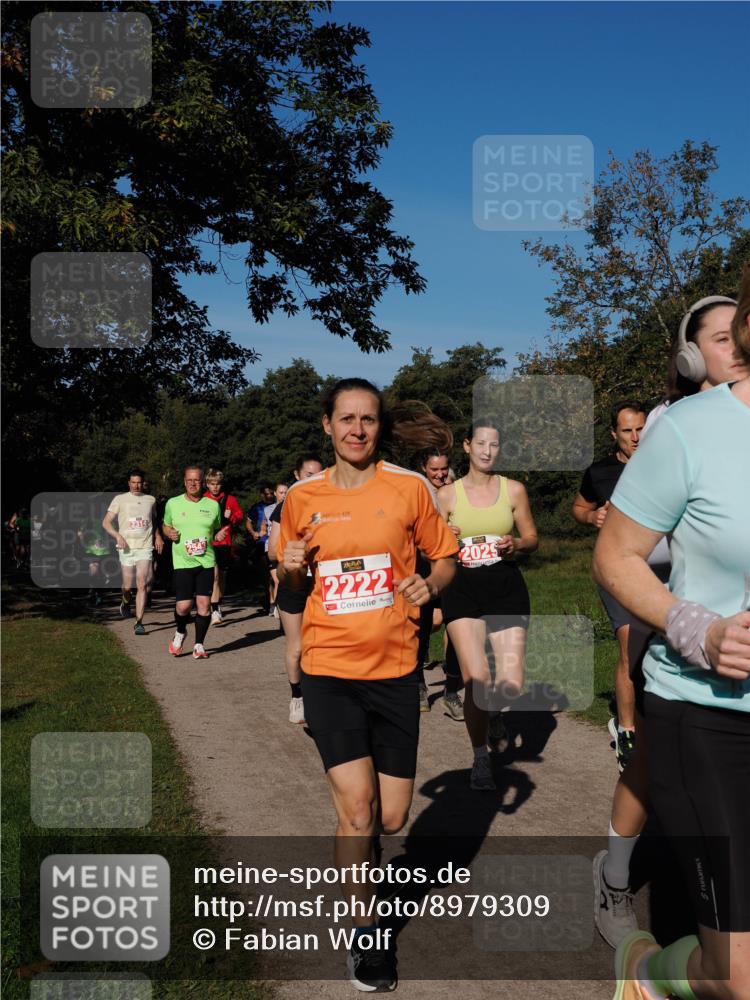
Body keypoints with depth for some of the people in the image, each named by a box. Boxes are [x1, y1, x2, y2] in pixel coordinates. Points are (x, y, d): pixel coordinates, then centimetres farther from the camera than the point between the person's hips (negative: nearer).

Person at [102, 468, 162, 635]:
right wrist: (117, 535, -14)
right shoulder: (120, 499, 6)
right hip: (127, 548, 0)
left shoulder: (151, 500, 13)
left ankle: (139, 622, -9)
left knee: (142, 585, -9)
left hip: (145, 548, 1)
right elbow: (106, 522, 2)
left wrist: (158, 536, 13)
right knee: (128, 586, 4)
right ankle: (126, 603, 38)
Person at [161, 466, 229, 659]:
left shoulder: (213, 505, 6)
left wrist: (219, 535, -3)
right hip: (183, 562, -1)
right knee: (183, 606, -7)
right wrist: (169, 533, -4)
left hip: (206, 561, 1)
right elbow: (165, 525, 18)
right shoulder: (173, 503, 4)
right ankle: (180, 632, 26)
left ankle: (199, 645, 13)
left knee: (204, 603, -3)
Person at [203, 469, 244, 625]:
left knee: (222, 575, 13)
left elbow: (240, 516, 8)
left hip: (224, 543, 3)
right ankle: (215, 611, -15)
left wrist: (230, 517, -11)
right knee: (214, 574, -16)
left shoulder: (229, 499, 7)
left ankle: (218, 607, 29)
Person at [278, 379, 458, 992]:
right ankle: (365, 934, 17)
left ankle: (354, 852, 43)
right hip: (330, 669, 0)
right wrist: (289, 570, -8)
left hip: (395, 668, 1)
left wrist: (429, 585, -13)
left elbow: (446, 557, 9)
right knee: (358, 812, -8)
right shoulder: (302, 498, 3)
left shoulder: (409, 487, -1)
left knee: (392, 819, 7)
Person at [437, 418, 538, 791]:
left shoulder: (514, 489, 5)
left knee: (511, 685, -5)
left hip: (506, 587, 1)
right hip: (463, 590, -1)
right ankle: (480, 758, 11)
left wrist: (516, 544, -10)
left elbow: (532, 539, 12)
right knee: (476, 681, -11)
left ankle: (495, 708, 32)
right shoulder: (447, 494, 4)